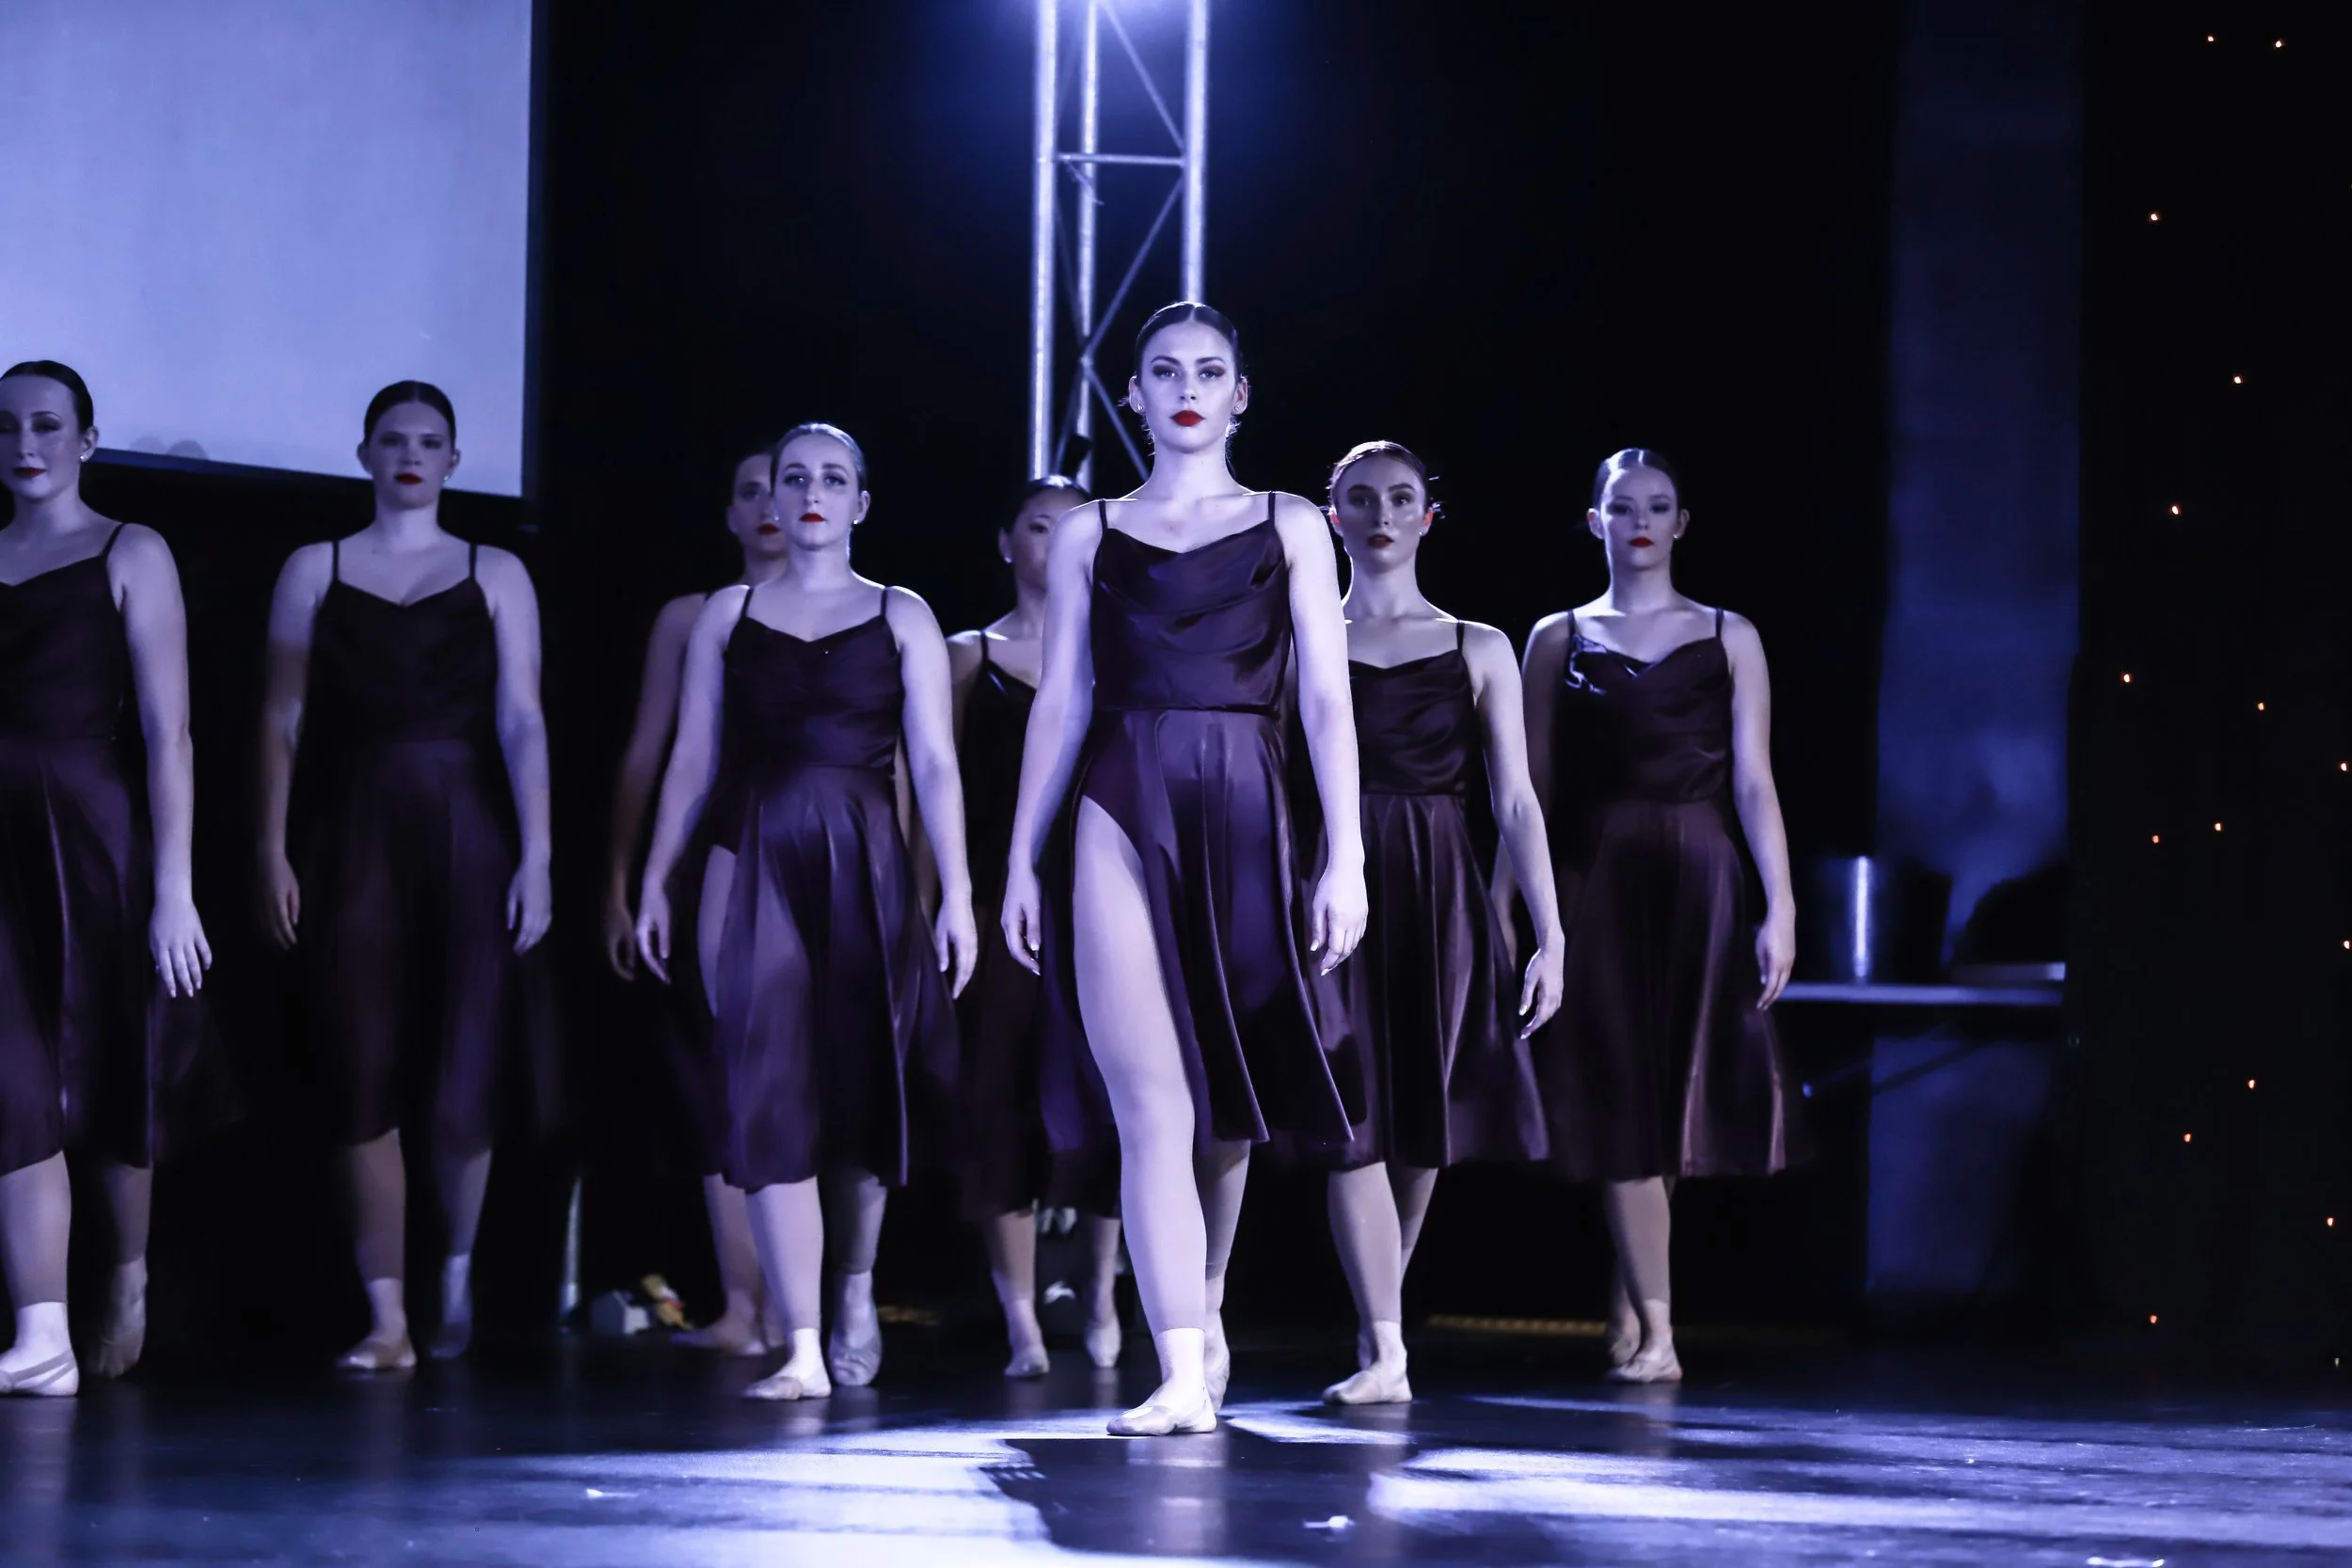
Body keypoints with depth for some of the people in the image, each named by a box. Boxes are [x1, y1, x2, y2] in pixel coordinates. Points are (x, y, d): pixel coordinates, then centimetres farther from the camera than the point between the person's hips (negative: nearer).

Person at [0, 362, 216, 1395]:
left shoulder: (130, 555, 0)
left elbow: (168, 734, -5)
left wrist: (173, 887, -12)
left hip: (92, 831, -3)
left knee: (110, 1079, 8)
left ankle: (130, 1287, 30)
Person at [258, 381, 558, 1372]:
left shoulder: (494, 576, 8)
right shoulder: (315, 571, 9)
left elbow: (522, 723, 1)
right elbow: (283, 719, 5)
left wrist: (535, 856, -7)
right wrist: (273, 852, -4)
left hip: (465, 832, 0)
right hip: (353, 834, 0)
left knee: (466, 1067, 0)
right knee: (365, 1073, -4)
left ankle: (458, 1272, 26)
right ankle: (387, 1319, -3)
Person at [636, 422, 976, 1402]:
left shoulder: (900, 617, 8)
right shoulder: (728, 615, 11)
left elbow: (935, 764, 2)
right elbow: (692, 760, 11)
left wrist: (957, 893, -6)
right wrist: (655, 880, 5)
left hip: (866, 868, 0)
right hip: (755, 864, 0)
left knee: (865, 1090, 5)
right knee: (773, 1098, -8)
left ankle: (856, 1294, 31)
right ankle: (802, 1351, -9)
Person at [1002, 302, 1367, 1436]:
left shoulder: (1289, 527, 10)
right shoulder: (1089, 536, 11)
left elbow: (1326, 701, 4)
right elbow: (1060, 703, 11)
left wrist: (1345, 854, -5)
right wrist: (1020, 860, 7)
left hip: (1244, 818, 1)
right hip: (1122, 819, -1)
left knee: (1227, 1103, 10)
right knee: (1154, 1104, -11)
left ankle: (1201, 1313, 34)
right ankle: (1185, 1371, -13)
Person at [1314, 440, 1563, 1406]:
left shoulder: (1478, 652, 10)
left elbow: (1516, 804, 6)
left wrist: (1550, 937, -1)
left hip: (1442, 902, 2)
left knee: (1422, 1125, 5)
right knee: (1355, 1119, -11)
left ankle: (1375, 1326, 24)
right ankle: (1385, 1354, -12)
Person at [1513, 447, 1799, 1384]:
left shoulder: (1728, 639, 9)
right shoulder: (1558, 640, 8)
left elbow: (1754, 783, 4)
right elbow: (1535, 790, 6)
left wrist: (1779, 907, -4)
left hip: (1697, 881, 1)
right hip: (1595, 877, -1)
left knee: (1674, 1088, -1)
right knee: (1620, 1092, -5)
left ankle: (1624, 1306, 15)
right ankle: (1654, 1327, -4)